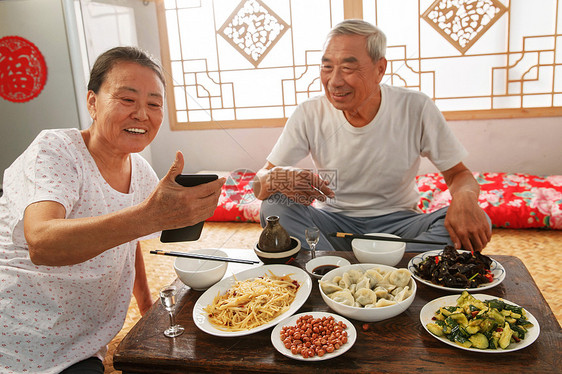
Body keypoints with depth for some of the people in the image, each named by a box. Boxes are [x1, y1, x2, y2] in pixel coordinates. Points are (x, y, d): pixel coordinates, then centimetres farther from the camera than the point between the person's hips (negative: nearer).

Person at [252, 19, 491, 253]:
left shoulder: (416, 109, -11)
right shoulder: (309, 114, -10)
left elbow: (458, 174, -2)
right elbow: (258, 185, -8)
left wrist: (465, 196, -28)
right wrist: (275, 178, -34)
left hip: (397, 222, 1)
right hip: (332, 222, 0)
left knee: (474, 220, -27)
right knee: (274, 206, -26)